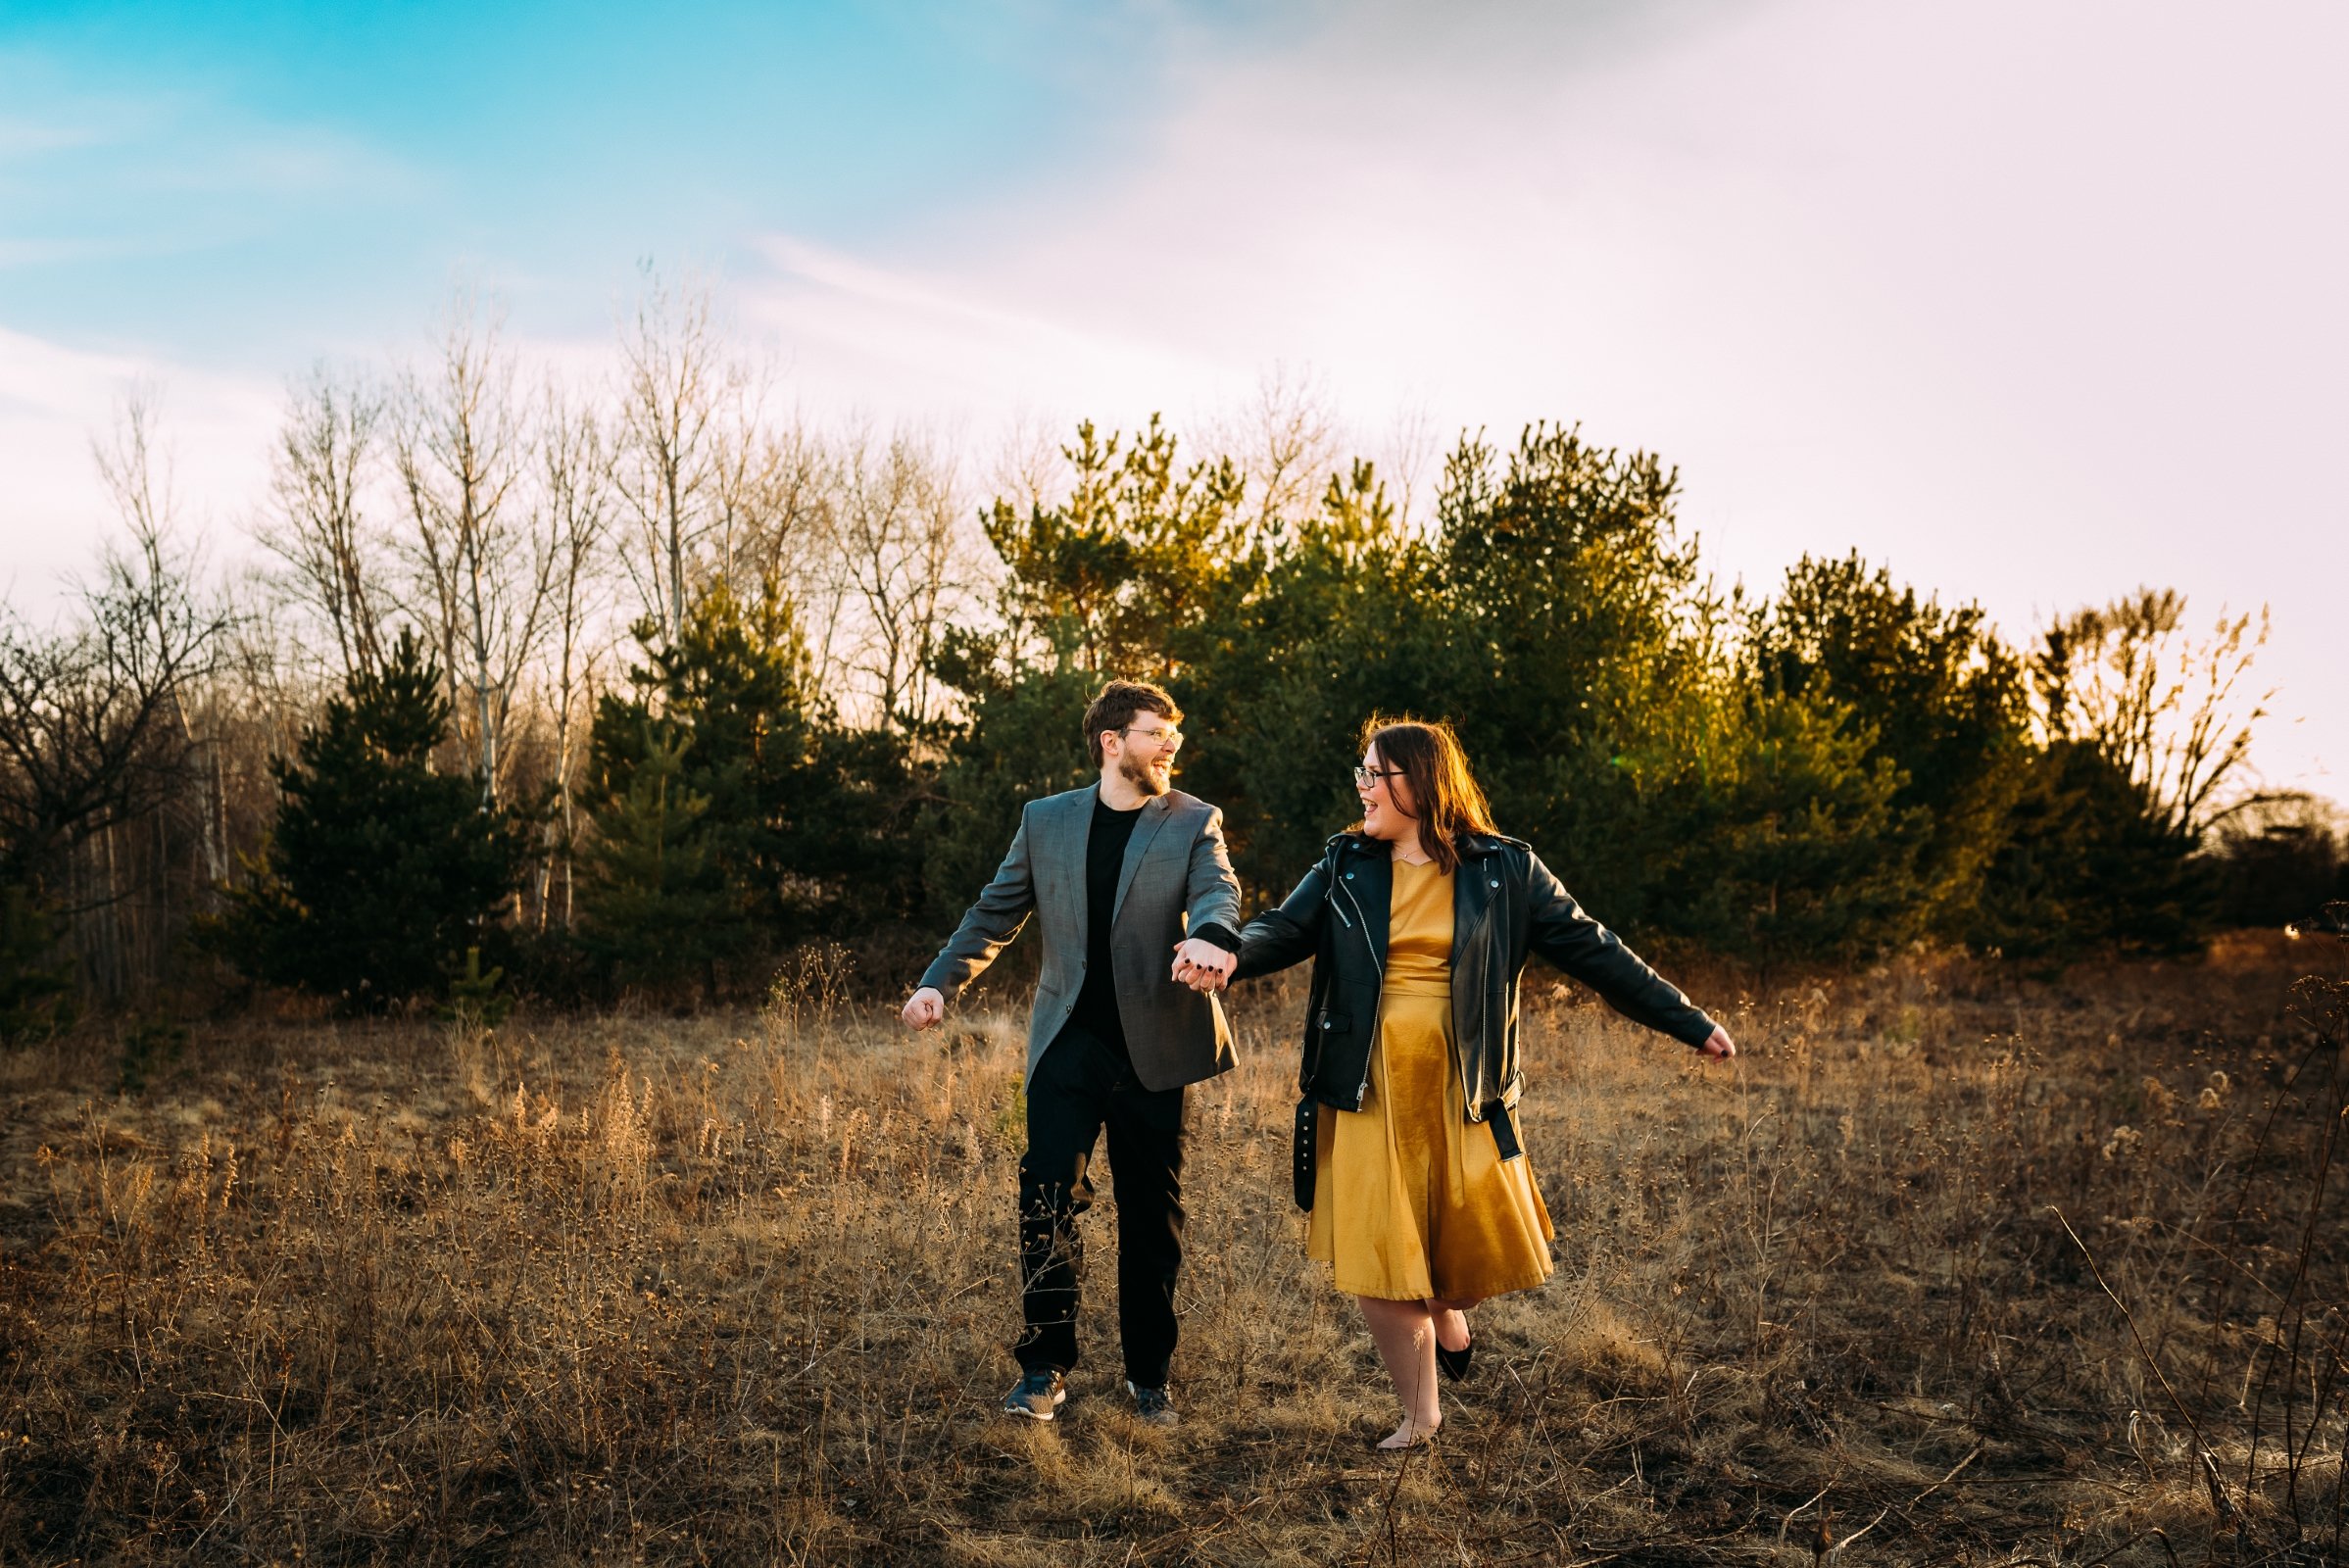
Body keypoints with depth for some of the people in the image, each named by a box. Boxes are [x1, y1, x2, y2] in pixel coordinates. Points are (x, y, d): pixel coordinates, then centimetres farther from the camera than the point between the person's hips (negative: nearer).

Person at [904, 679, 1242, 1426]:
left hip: (1153, 1047, 0)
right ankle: (1045, 1365, 4)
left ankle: (1149, 1374, 22)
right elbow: (995, 913, 12)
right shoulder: (1046, 820, 8)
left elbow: (1216, 891, -16)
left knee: (1153, 1212, 7)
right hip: (1068, 1041, 1)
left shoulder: (1194, 821, 3)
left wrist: (1211, 936, -40)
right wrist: (940, 980, -3)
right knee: (1048, 1195, -11)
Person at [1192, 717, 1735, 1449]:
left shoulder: (1503, 871, 0)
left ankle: (1446, 1308, 38)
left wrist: (1690, 1023, 3)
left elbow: (1591, 950, 3)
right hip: (1370, 1093, 1)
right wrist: (1229, 957, -29)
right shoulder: (1346, 866, 5)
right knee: (1378, 1262, 2)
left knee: (1482, 1244, 0)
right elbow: (1283, 929, -6)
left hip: (1460, 1094, -1)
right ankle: (1420, 1414, 23)